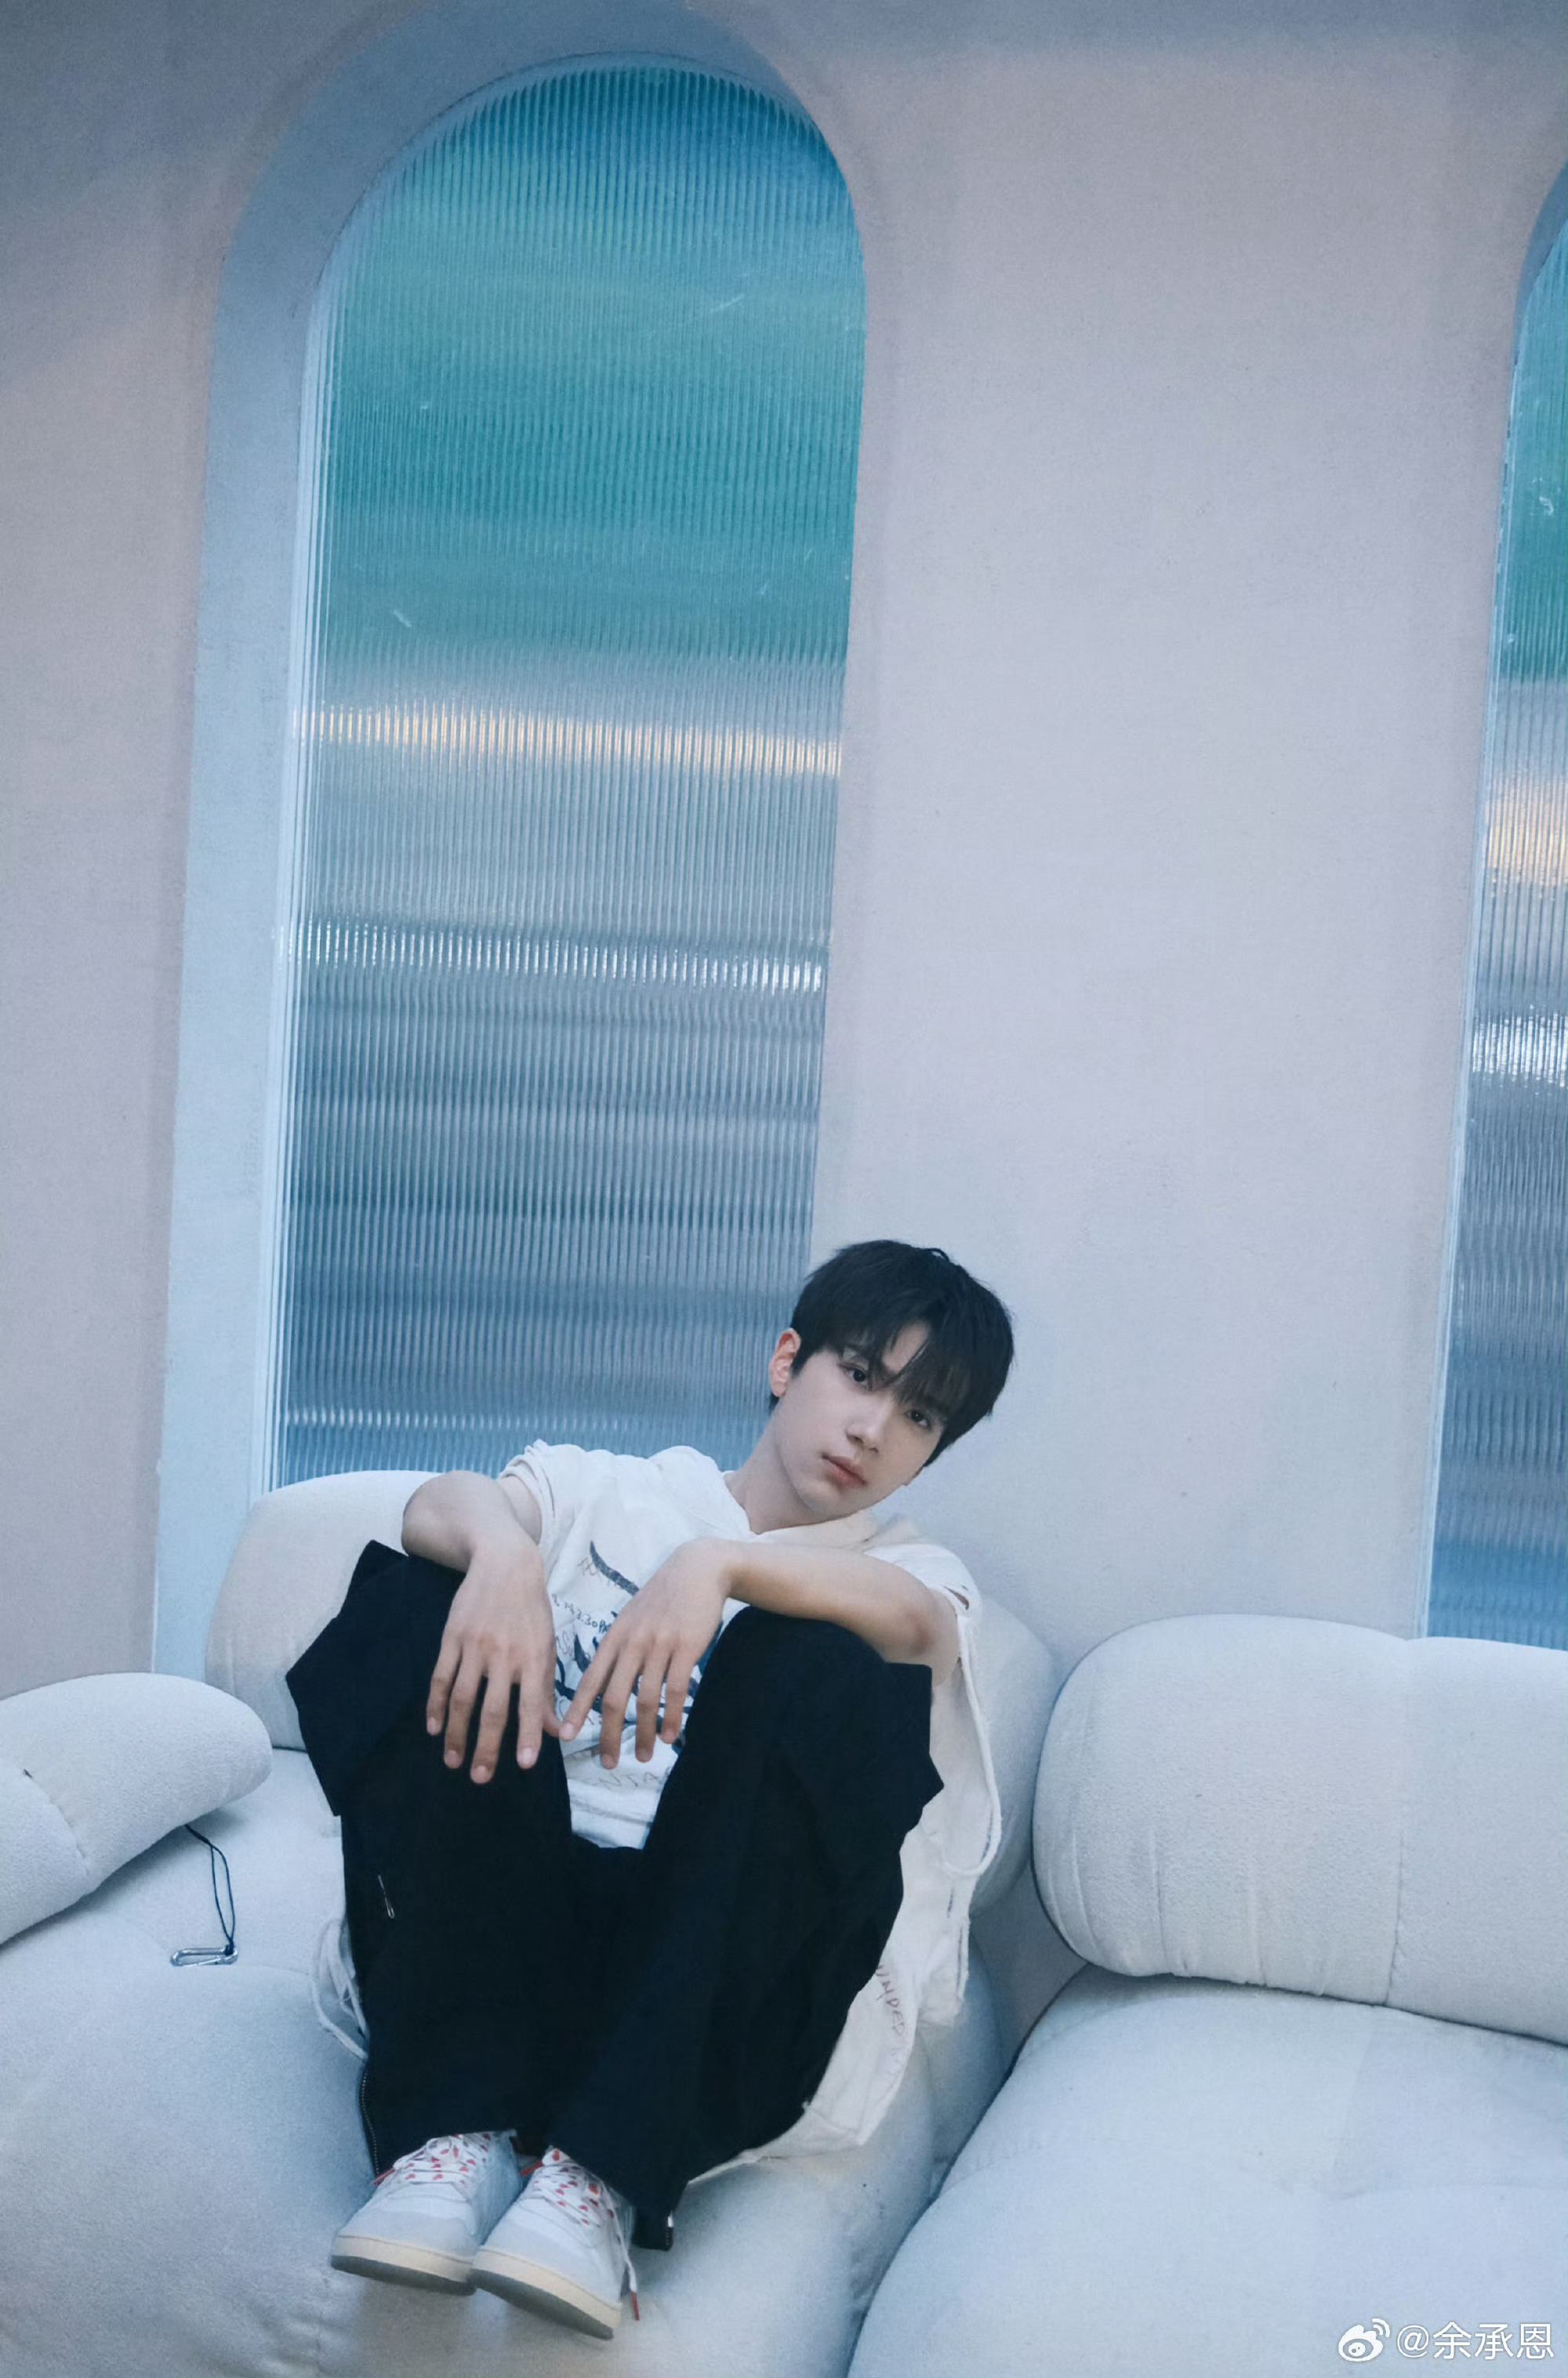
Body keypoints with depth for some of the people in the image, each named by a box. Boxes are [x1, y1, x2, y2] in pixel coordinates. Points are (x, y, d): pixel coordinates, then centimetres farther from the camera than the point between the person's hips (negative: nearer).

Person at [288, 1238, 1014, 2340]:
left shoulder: (912, 1568, 16)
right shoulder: (607, 1492, 19)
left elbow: (914, 1618, -12)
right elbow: (440, 1504, -3)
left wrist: (717, 1563, -31)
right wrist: (502, 1549, -28)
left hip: (730, 1963, -1)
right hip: (513, 1920, 2)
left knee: (813, 1661, -25)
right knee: (410, 1596, -16)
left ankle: (599, 2172, -33)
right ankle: (464, 2123, -25)